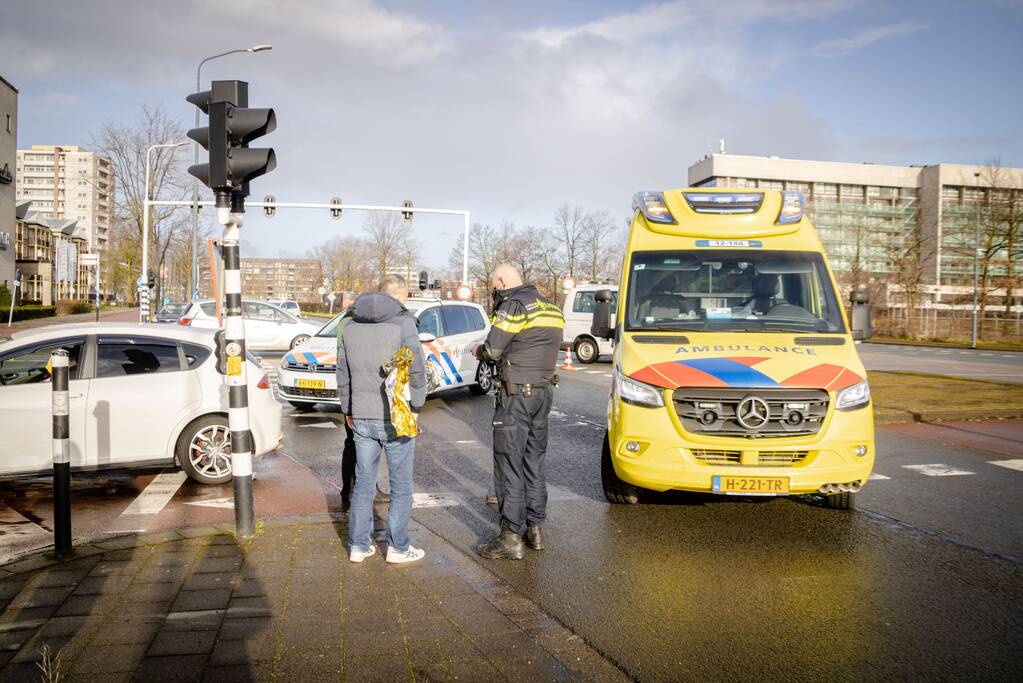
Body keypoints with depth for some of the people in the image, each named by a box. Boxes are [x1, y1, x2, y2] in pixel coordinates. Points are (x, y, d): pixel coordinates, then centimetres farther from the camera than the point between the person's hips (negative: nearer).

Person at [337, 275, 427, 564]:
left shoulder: (351, 326, 9)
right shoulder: (403, 323, -10)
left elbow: (343, 374, 13)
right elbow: (416, 369, -15)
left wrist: (348, 410, 21)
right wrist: (416, 405, -4)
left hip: (361, 418, 5)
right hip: (396, 418, -5)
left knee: (363, 483, 14)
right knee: (401, 485, 7)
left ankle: (359, 545, 20)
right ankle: (397, 547, 13)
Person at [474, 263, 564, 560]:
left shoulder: (514, 305, -13)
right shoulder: (550, 307, 15)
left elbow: (492, 349, -14)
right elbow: (537, 348, 14)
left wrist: (479, 350, 7)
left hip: (516, 394, -8)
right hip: (544, 391, 9)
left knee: (509, 465, -3)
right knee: (534, 462, 16)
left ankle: (512, 537, 0)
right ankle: (535, 528, 23)